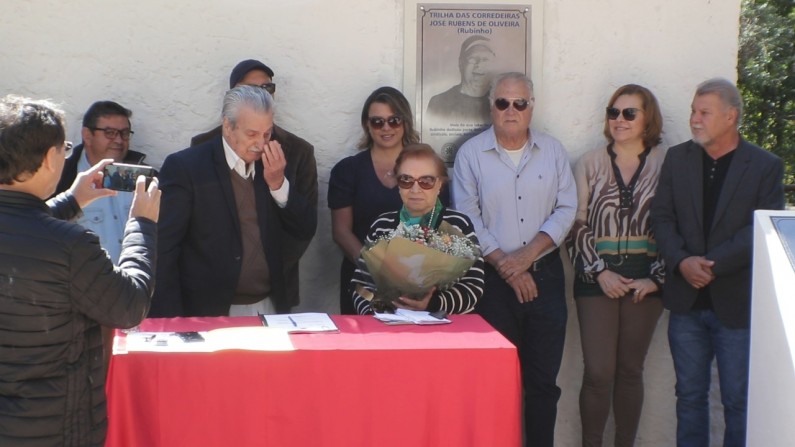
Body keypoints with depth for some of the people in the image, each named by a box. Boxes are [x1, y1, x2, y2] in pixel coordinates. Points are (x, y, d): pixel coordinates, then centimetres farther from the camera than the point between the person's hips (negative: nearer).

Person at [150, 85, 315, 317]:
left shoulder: (272, 165, 6)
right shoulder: (185, 166, -9)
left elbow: (306, 230, 6)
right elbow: (163, 249, -10)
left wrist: (278, 183, -9)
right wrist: (172, 322, -14)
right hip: (209, 314, -4)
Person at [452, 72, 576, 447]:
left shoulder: (553, 151, 7)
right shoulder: (471, 154, 0)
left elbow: (566, 209, 2)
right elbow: (467, 219, -5)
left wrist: (528, 254, -11)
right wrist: (506, 267, -10)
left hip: (545, 274, 2)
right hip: (493, 279, -2)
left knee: (543, 380, 7)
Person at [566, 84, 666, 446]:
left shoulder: (665, 164, 1)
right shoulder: (590, 163, 3)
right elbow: (577, 225, 2)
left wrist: (657, 279, -6)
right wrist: (600, 271, -8)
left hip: (645, 279, 0)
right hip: (597, 278, 0)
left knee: (630, 371, 9)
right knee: (598, 373, -4)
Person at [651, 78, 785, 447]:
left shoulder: (765, 166, -4)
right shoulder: (677, 158, 7)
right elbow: (661, 216, 2)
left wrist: (712, 265, -18)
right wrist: (682, 261, -15)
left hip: (737, 303, -3)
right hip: (687, 302, 3)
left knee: (739, 401, 3)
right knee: (690, 395, 12)